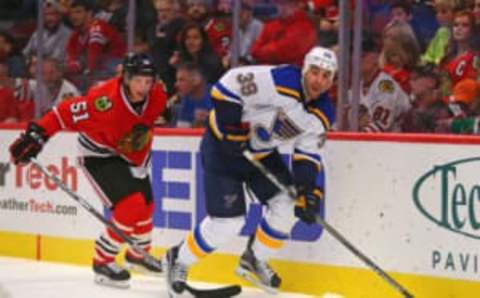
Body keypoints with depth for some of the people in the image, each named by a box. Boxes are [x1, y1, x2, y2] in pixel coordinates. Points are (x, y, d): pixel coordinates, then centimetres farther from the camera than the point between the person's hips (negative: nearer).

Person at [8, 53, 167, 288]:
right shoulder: (105, 101, -36)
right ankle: (103, 262, -4)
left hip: (128, 153, 7)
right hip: (98, 154, -7)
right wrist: (36, 134, -29)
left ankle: (139, 254, 44)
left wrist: (140, 163, 6)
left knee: (146, 204, 17)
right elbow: (67, 113, -30)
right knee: (131, 205, -20)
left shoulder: (157, 97, -17)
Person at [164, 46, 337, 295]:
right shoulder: (281, 81, -29)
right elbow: (229, 84, -28)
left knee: (289, 205, -2)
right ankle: (179, 261, 14)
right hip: (224, 146, -7)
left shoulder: (323, 114, -5)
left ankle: (254, 261, 21)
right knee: (227, 222, -11)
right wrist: (230, 128, -27)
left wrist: (308, 191, -15)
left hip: (261, 153, 8)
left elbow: (307, 156, -1)